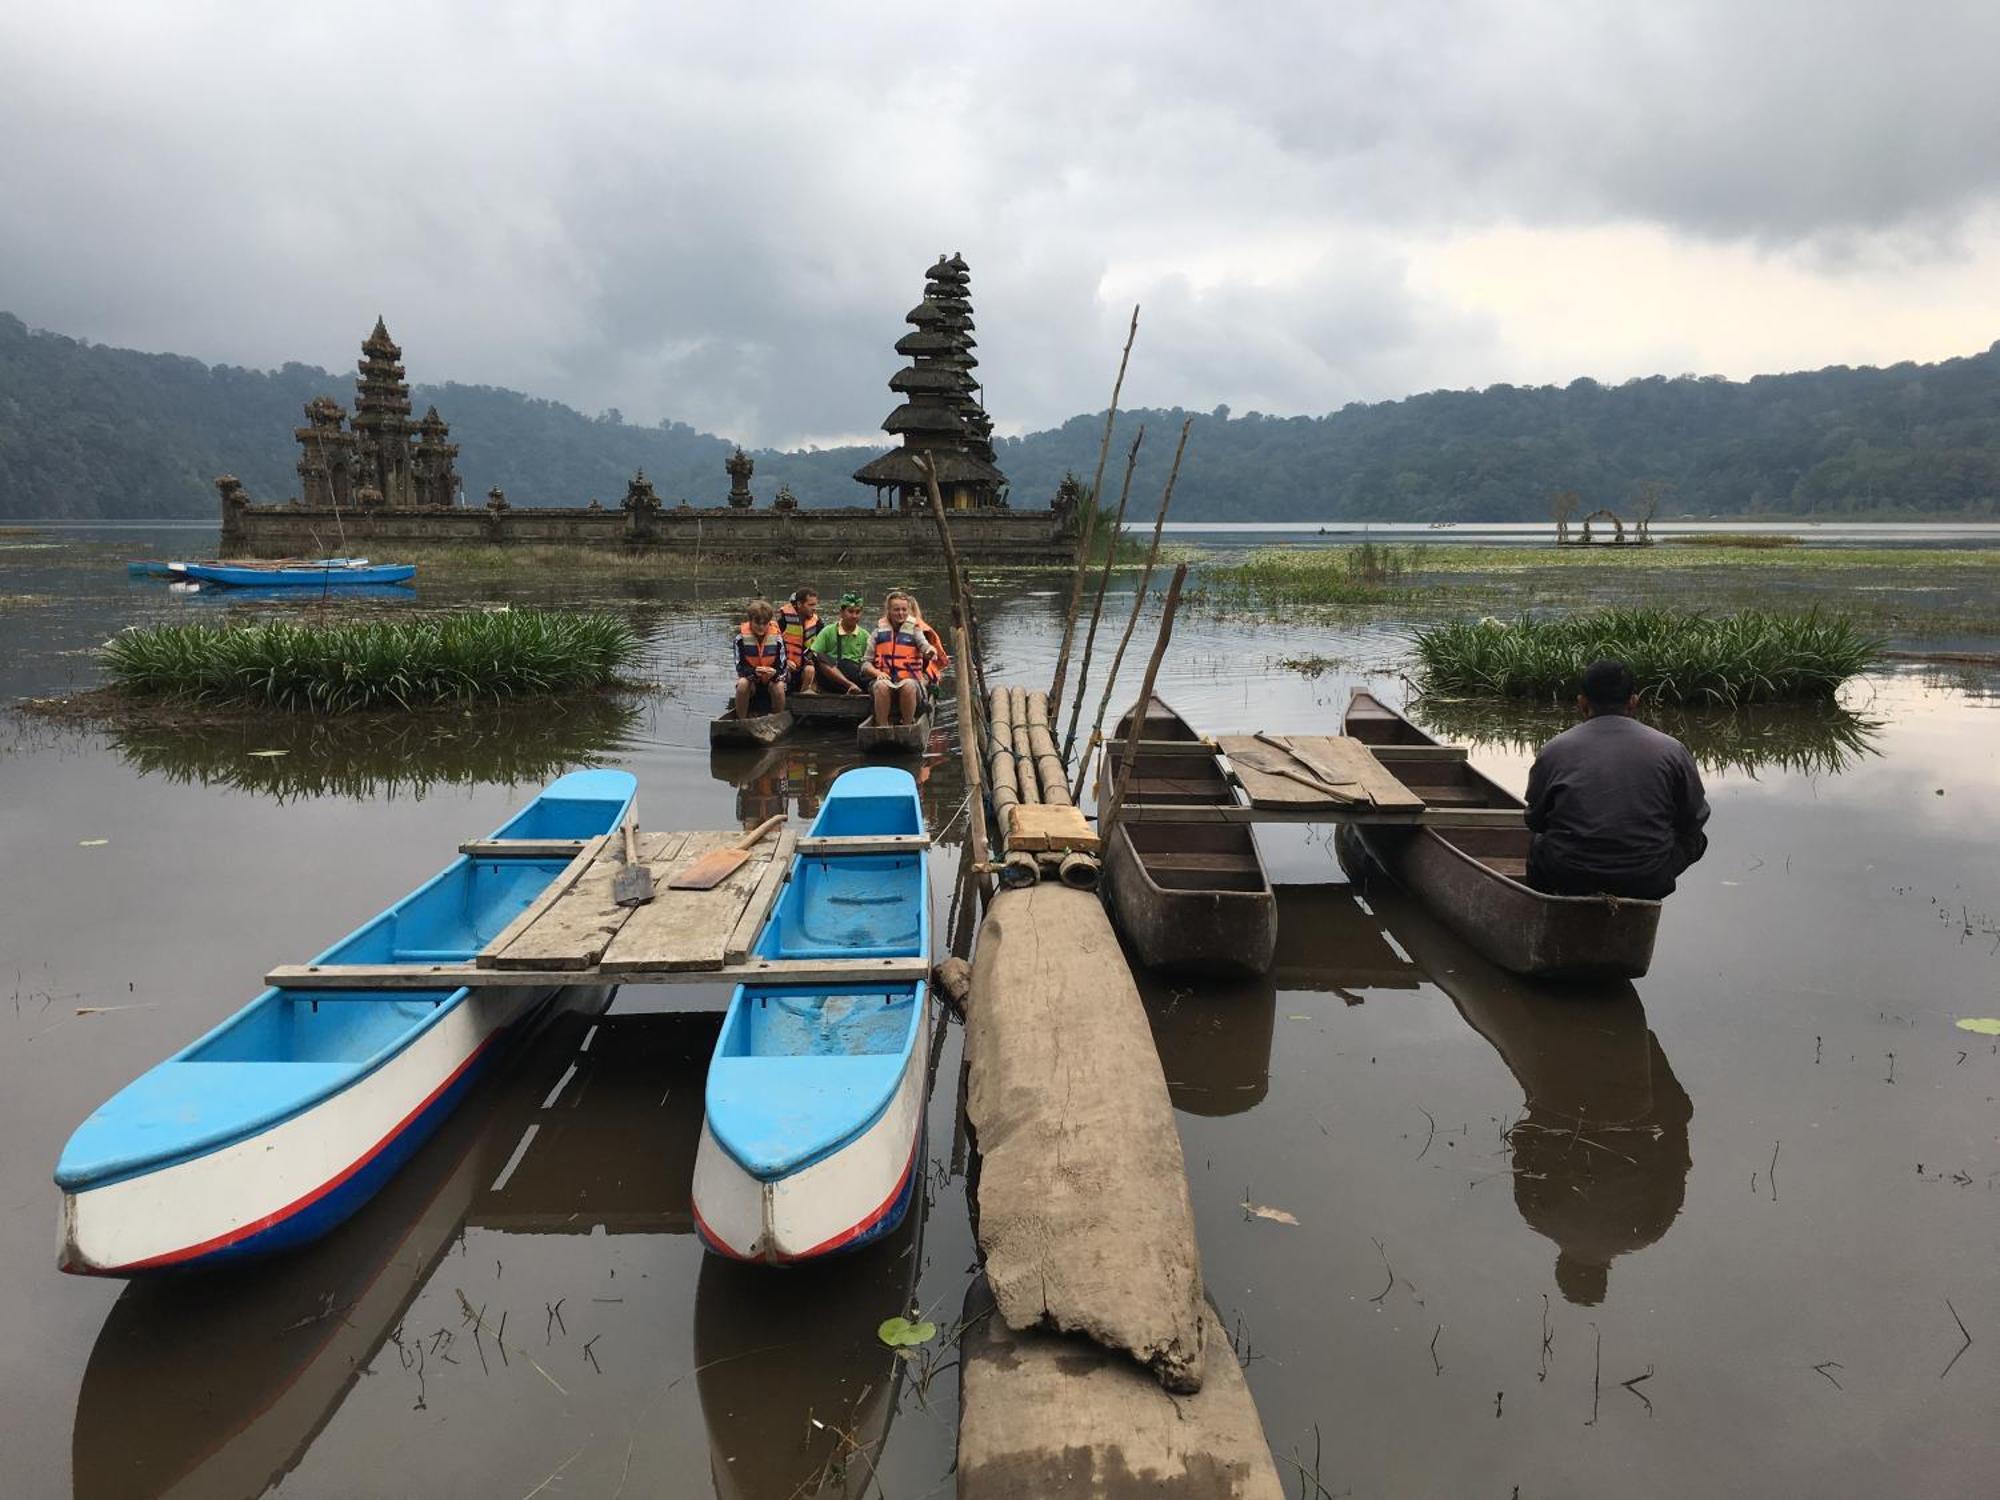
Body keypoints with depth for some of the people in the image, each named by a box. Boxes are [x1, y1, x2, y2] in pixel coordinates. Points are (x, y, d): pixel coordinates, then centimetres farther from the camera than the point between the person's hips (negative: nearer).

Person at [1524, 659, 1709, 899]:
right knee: (1696, 839, 29)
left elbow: (1535, 822, 6)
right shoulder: (1671, 750, -3)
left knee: (1538, 844, 35)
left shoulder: (1553, 750, -3)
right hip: (1646, 884, -1)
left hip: (1569, 879, 1)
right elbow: (1694, 819, 6)